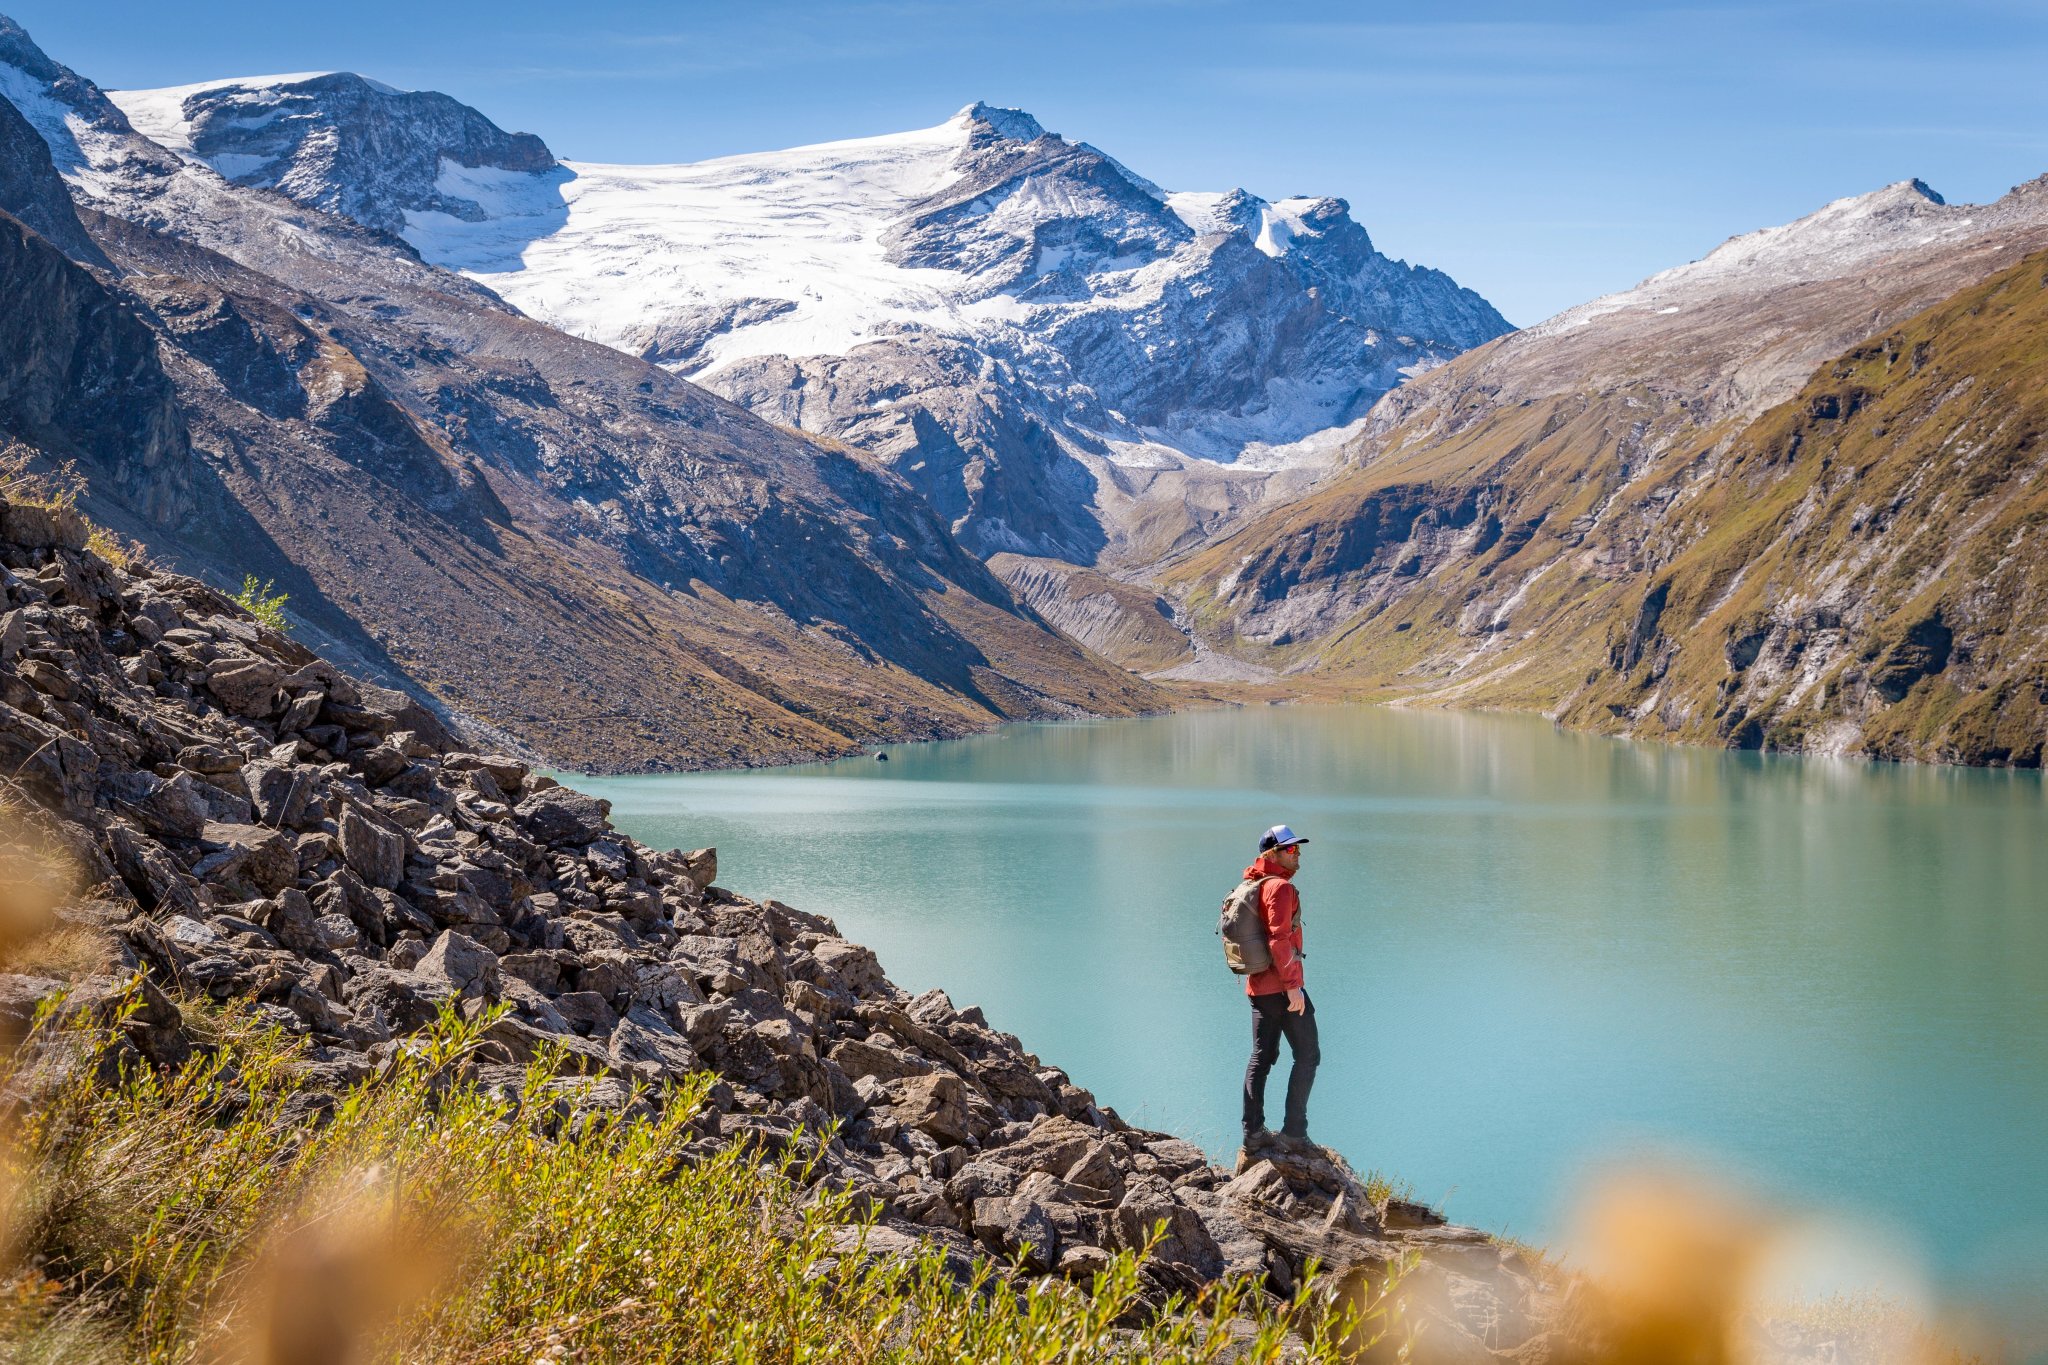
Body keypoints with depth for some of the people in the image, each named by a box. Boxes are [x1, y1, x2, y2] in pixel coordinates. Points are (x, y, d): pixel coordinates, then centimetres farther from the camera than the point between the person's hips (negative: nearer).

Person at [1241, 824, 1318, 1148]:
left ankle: (1253, 1131, 13)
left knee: (1261, 1057, 13)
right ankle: (1294, 1129, -1)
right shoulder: (1281, 887, -15)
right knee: (1307, 1056, 1)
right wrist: (1292, 985, -22)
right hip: (1282, 987, -9)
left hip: (1257, 985, 9)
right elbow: (1279, 938, -23)